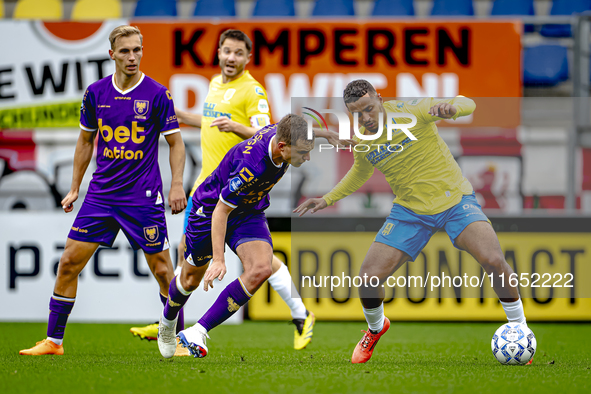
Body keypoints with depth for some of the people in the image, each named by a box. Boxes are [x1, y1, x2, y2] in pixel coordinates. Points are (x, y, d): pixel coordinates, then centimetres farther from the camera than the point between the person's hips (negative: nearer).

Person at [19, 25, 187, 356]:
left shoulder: (157, 94, -7)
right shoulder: (96, 93, 3)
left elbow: (176, 142, 0)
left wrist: (177, 185, -10)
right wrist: (75, 188, 14)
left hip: (144, 197, -3)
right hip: (101, 193, 3)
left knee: (161, 269, -1)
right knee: (69, 262, -2)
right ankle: (54, 341, 6)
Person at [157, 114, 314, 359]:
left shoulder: (279, 133, -18)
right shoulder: (252, 165, -39)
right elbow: (221, 211, -31)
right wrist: (218, 260, -34)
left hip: (249, 214, 6)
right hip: (210, 208, -6)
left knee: (261, 269, -21)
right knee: (192, 278, 13)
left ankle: (198, 333, -17)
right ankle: (167, 322, 48)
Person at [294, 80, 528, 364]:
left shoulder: (410, 111, -14)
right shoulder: (362, 141, 0)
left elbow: (466, 105, -16)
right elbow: (361, 172, 24)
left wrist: (450, 108, -39)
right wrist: (328, 199, 16)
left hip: (454, 199, -4)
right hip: (410, 210, 4)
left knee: (493, 261, -26)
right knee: (369, 278, -8)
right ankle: (375, 328, 27)